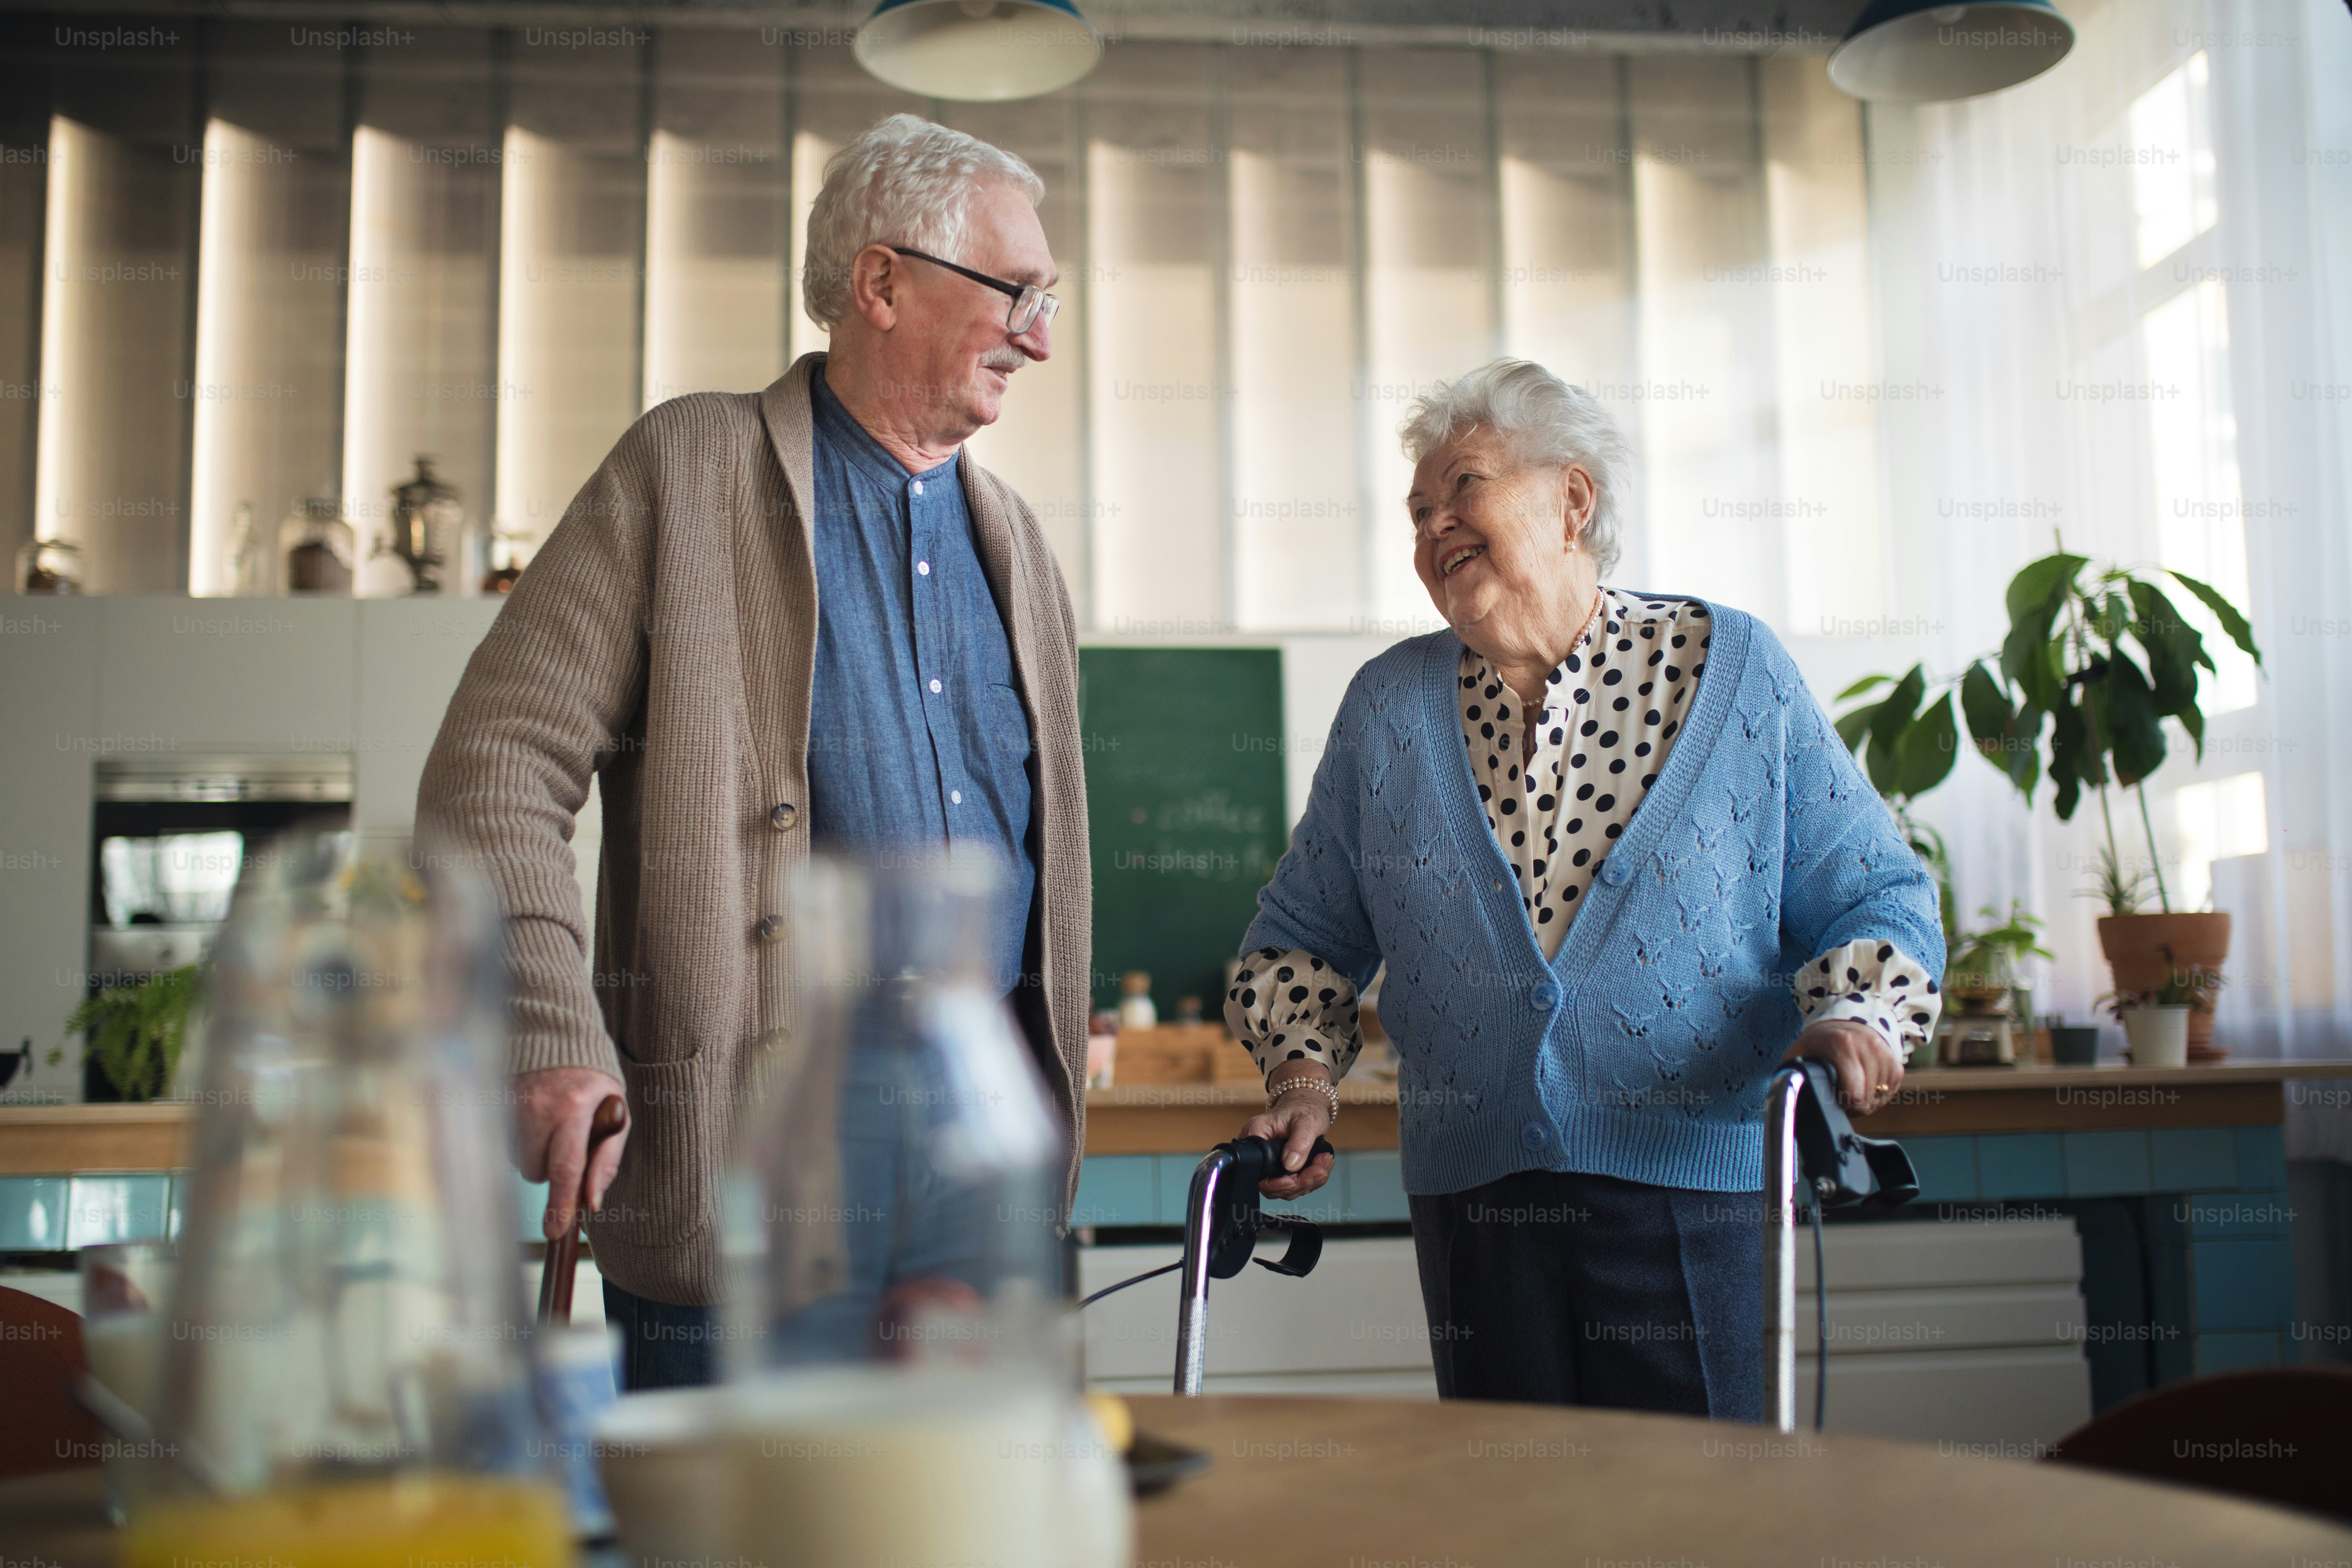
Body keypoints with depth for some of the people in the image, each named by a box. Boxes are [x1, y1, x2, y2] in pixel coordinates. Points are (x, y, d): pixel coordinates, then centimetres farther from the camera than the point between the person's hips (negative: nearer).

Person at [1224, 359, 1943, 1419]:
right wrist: (1304, 1068, 0)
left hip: (1698, 1185, -2)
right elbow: (1306, 932, 17)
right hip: (1471, 1200, 3)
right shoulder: (1386, 707, 9)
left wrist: (1852, 1017, -15)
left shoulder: (1735, 671, 3)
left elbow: (1871, 896, 4)